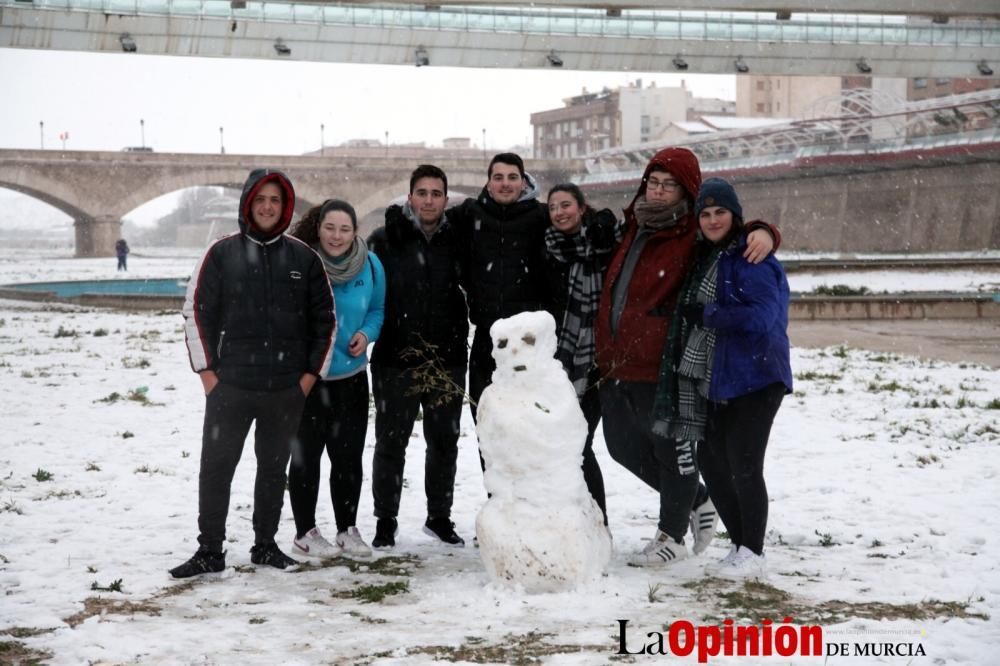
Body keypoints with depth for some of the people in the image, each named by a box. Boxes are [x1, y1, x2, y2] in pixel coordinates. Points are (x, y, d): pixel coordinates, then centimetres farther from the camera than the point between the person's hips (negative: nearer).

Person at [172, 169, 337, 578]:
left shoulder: (304, 258, 5)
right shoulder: (222, 254, 2)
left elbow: (325, 319, 10)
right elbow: (197, 312, 3)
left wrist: (310, 374, 4)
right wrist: (207, 371, -3)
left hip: (287, 390, 1)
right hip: (229, 386, -1)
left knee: (274, 468, 11)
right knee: (216, 467, -1)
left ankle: (265, 544, 23)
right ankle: (210, 551, 8)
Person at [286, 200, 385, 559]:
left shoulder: (370, 265, -4)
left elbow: (377, 309, 10)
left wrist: (366, 334, -8)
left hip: (351, 375, 4)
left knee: (349, 456, 10)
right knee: (306, 455, 4)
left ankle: (348, 529, 22)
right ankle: (305, 533, 15)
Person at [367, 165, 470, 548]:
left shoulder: (458, 239, 5)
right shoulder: (385, 240, -2)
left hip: (447, 359, 3)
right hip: (396, 359, -3)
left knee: (444, 442, 12)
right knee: (391, 443, 5)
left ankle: (439, 517, 25)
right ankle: (385, 522, 16)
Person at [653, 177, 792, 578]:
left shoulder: (751, 260, -14)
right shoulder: (704, 258, 13)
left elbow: (761, 316, -24)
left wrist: (705, 315, -20)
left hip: (754, 379, -9)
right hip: (713, 380, 9)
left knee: (744, 466, -7)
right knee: (711, 462, 11)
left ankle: (752, 554, 6)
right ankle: (740, 545, 25)